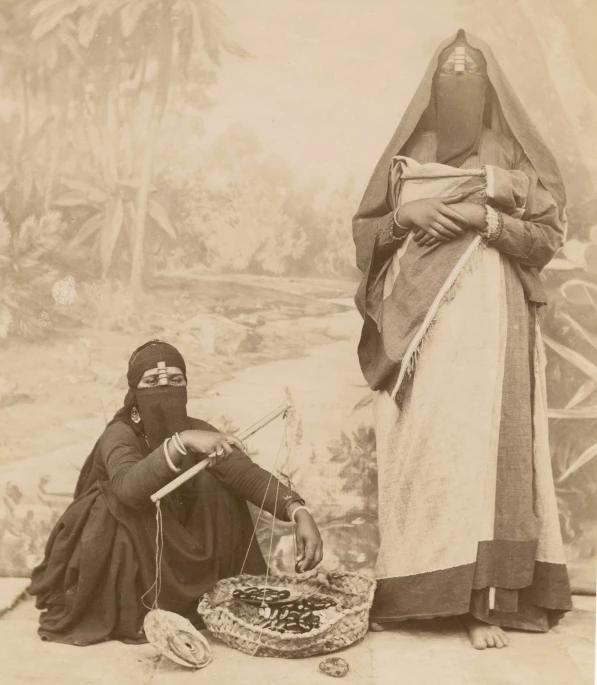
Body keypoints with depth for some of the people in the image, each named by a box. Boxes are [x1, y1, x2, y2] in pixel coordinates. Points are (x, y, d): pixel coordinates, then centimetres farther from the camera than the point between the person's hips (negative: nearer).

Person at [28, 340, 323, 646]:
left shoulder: (195, 429, -10)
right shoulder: (120, 433, -22)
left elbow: (247, 474, -23)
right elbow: (128, 488, -44)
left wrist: (299, 512, -39)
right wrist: (181, 442, -56)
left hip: (178, 550, 4)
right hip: (124, 552, -4)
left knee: (212, 481, -16)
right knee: (124, 505, -31)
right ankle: (133, 615, -16)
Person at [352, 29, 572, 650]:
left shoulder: (513, 153, 10)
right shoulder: (408, 153, 16)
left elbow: (549, 235, 3)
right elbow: (365, 231, 14)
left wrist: (486, 218, -11)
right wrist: (405, 216, -6)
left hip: (486, 313, -2)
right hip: (415, 315, 2)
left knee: (483, 442, -10)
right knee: (413, 448, -3)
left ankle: (486, 600, -8)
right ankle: (405, 589, 3)